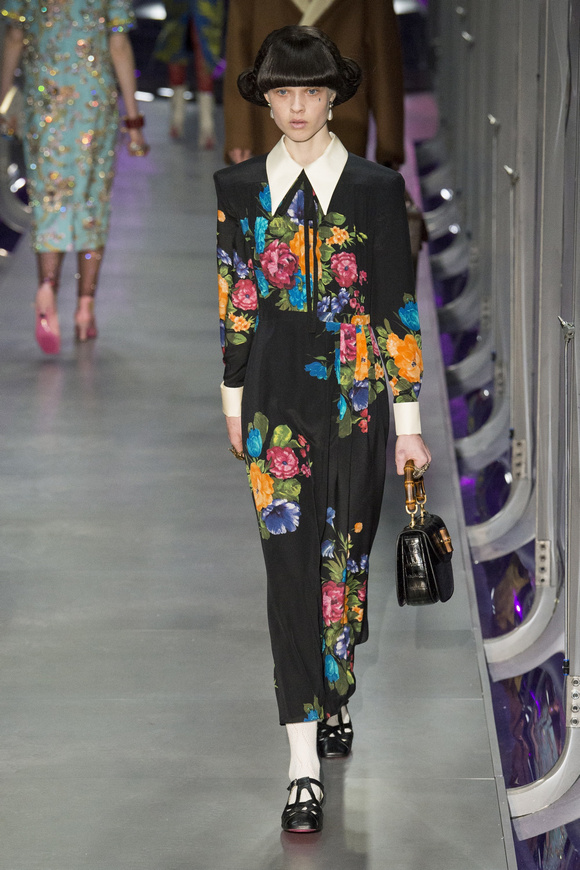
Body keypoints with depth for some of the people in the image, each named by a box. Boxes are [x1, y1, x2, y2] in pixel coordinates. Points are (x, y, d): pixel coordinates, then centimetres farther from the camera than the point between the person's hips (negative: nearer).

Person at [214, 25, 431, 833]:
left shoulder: (376, 188, -3)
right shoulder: (240, 188, 3)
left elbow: (398, 308, -2)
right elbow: (235, 302, 10)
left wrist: (409, 421, -2)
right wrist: (234, 400, 13)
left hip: (357, 401, 0)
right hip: (277, 403, 0)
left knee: (345, 556, 11)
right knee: (289, 565, -7)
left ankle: (334, 693, 39)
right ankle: (305, 764, -9)